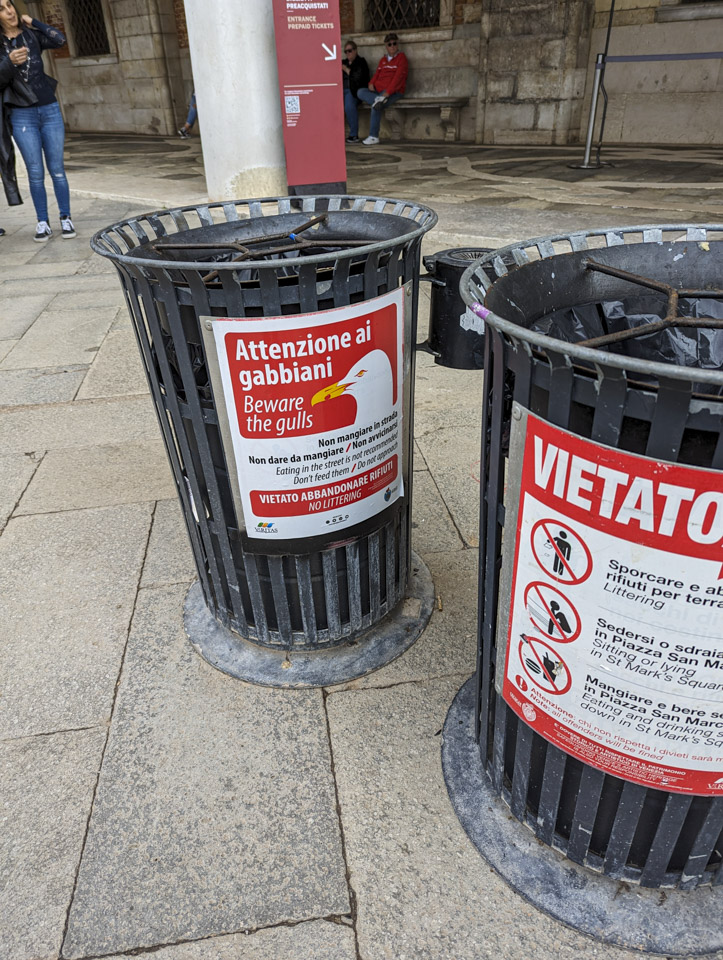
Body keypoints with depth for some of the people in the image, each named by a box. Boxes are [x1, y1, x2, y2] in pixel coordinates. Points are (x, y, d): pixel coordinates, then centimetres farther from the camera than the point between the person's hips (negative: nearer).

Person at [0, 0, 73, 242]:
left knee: (57, 170, 0)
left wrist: (32, 22, 1)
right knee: (36, 173, -3)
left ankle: (66, 219, 9)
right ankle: (43, 223, 4)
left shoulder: (33, 35, 6)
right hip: (21, 116, -1)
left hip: (50, 111, 1)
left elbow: (60, 40, -11)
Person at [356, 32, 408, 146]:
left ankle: (373, 136, -27)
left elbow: (398, 77, -10)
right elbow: (377, 73, 22)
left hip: (394, 92, -7)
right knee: (360, 92, -15)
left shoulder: (401, 58, 2)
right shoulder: (383, 60, 22)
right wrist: (371, 83, -3)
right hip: (378, 91, 7)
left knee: (375, 107, -32)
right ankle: (378, 99, -38)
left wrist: (387, 92, -22)